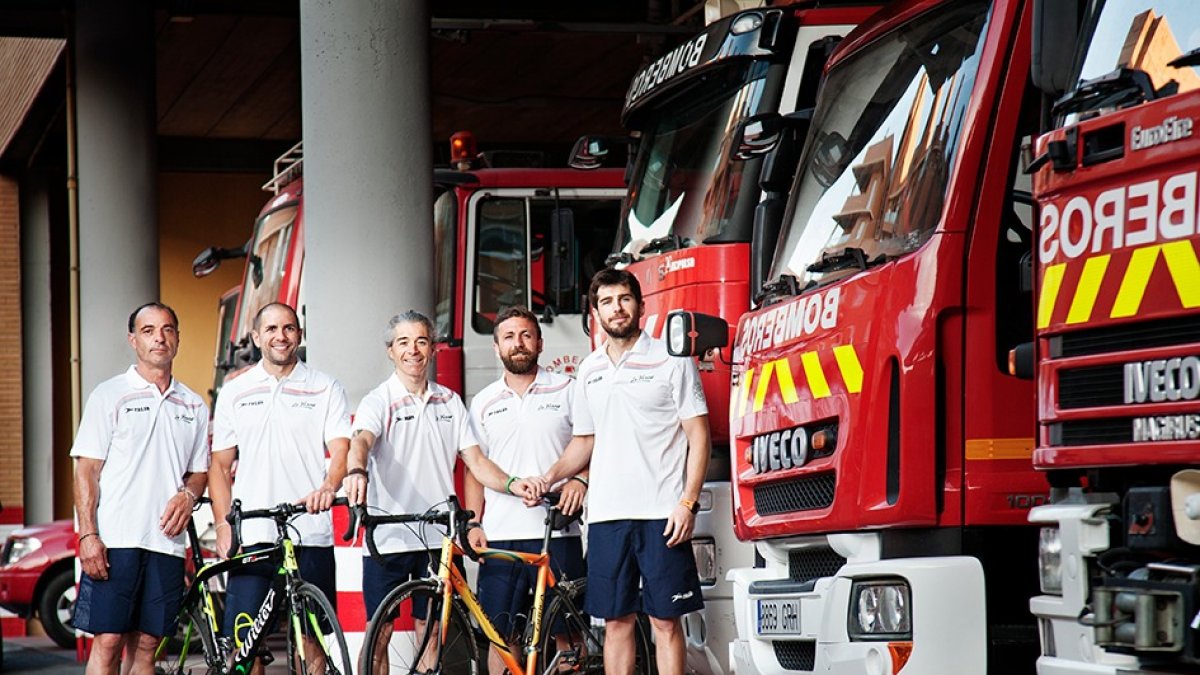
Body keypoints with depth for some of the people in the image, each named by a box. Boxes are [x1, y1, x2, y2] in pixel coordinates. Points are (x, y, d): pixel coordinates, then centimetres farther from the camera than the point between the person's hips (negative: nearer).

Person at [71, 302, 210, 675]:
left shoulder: (194, 406, 16)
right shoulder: (110, 395, 4)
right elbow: (86, 469, -1)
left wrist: (187, 495, -2)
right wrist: (88, 535, -12)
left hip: (166, 543, 4)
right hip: (115, 541, -4)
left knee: (146, 645, 5)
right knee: (108, 641, -9)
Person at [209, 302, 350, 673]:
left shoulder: (326, 389, 7)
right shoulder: (234, 392, 12)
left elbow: (341, 449, -5)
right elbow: (220, 465, 13)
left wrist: (328, 487, -27)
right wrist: (223, 527, 0)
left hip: (311, 535, -1)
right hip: (252, 536, 1)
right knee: (244, 641, -6)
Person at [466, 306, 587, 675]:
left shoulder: (567, 391, 6)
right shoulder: (484, 403, 14)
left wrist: (580, 480, -12)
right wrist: (473, 524, 5)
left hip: (556, 531, -2)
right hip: (500, 536, 2)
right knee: (500, 635, 0)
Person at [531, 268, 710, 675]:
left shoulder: (671, 361, 0)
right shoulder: (589, 370, 15)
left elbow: (698, 435, -3)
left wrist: (688, 503, -12)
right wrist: (551, 476, 5)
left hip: (661, 515, -5)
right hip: (606, 515, 5)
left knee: (665, 622, -3)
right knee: (616, 621, 7)